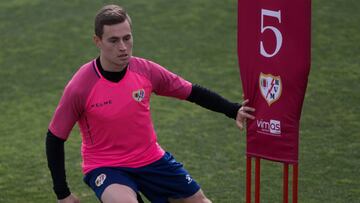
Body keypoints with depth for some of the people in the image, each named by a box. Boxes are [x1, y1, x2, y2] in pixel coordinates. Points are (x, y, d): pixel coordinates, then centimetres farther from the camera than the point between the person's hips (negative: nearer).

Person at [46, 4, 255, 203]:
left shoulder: (146, 70, -10)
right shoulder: (80, 87, -19)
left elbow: (192, 92, 5)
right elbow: (55, 138, -10)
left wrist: (234, 110, -1)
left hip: (151, 159, 5)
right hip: (105, 167, -5)